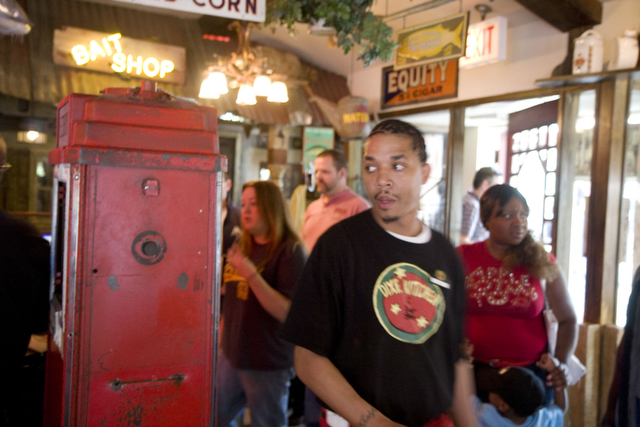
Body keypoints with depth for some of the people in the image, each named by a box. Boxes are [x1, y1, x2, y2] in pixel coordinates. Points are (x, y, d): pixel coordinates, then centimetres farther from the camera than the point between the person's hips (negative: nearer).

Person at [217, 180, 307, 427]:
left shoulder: (290, 251, -15)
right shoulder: (241, 248, 8)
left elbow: (289, 313, -24)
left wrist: (251, 275, -30)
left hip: (268, 365, -7)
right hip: (231, 355, 7)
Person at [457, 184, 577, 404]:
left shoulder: (541, 262, -1)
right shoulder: (463, 258, -2)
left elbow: (567, 319, 5)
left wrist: (561, 363, -6)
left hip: (531, 372, 0)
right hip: (473, 371, 0)